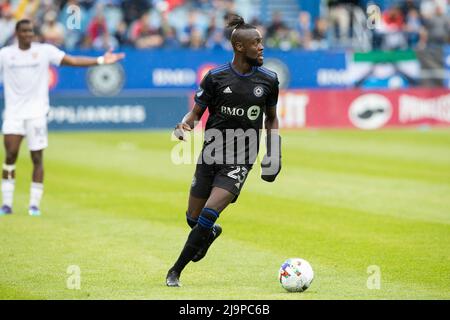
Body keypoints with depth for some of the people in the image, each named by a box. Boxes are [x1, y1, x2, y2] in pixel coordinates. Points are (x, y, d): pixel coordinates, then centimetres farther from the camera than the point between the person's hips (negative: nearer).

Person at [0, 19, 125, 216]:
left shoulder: (45, 51, 2)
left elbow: (73, 61, -1)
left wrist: (100, 61, -9)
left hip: (36, 113, 0)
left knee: (37, 159, -1)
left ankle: (34, 204, 4)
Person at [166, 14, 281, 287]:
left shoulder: (268, 80, 0)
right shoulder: (215, 77, -5)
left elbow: (271, 118, 15)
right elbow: (196, 112, 3)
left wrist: (274, 153, 7)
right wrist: (184, 126, -19)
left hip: (241, 159, -1)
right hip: (212, 152, 1)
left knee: (208, 215, -16)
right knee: (193, 218, 9)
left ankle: (176, 271, -4)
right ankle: (211, 233, 46)